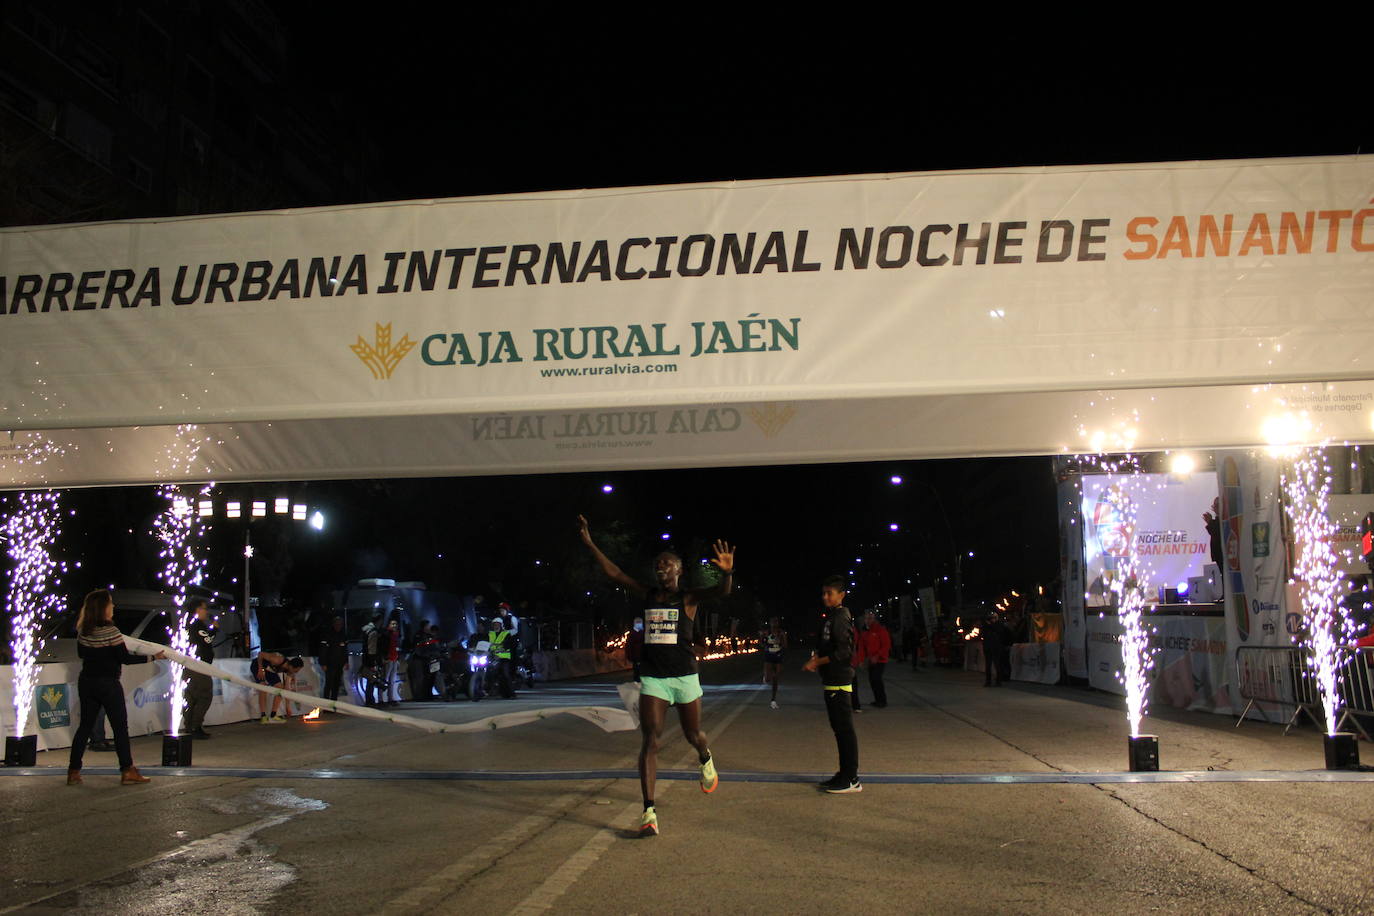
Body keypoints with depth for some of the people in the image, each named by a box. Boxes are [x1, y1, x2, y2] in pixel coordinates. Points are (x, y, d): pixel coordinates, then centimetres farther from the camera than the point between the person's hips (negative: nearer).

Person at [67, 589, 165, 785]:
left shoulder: (83, 630, 1)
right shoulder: (110, 631, -18)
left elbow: (81, 653, 15)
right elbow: (125, 658, -15)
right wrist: (152, 657, -10)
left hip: (86, 682, 6)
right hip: (108, 684, -6)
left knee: (85, 725, 13)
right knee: (120, 727, 2)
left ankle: (73, 772, 14)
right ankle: (127, 771, 5)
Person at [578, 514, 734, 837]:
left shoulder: (688, 598, -4)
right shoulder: (648, 595, 6)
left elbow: (722, 591, -21)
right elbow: (614, 574, 2)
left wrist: (727, 573, -43)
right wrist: (590, 544, -7)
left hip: (685, 677, -2)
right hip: (652, 679, 2)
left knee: (693, 735, 13)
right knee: (649, 741, -8)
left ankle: (706, 761, 51)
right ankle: (649, 813, -8)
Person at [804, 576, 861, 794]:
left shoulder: (840, 618, -13)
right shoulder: (829, 617, 17)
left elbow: (843, 652, -19)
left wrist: (817, 662, -15)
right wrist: (815, 657, 7)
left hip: (839, 680, -10)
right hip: (831, 680, 10)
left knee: (844, 728, -7)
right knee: (839, 728, 15)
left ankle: (851, 779, -3)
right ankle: (845, 774, 23)